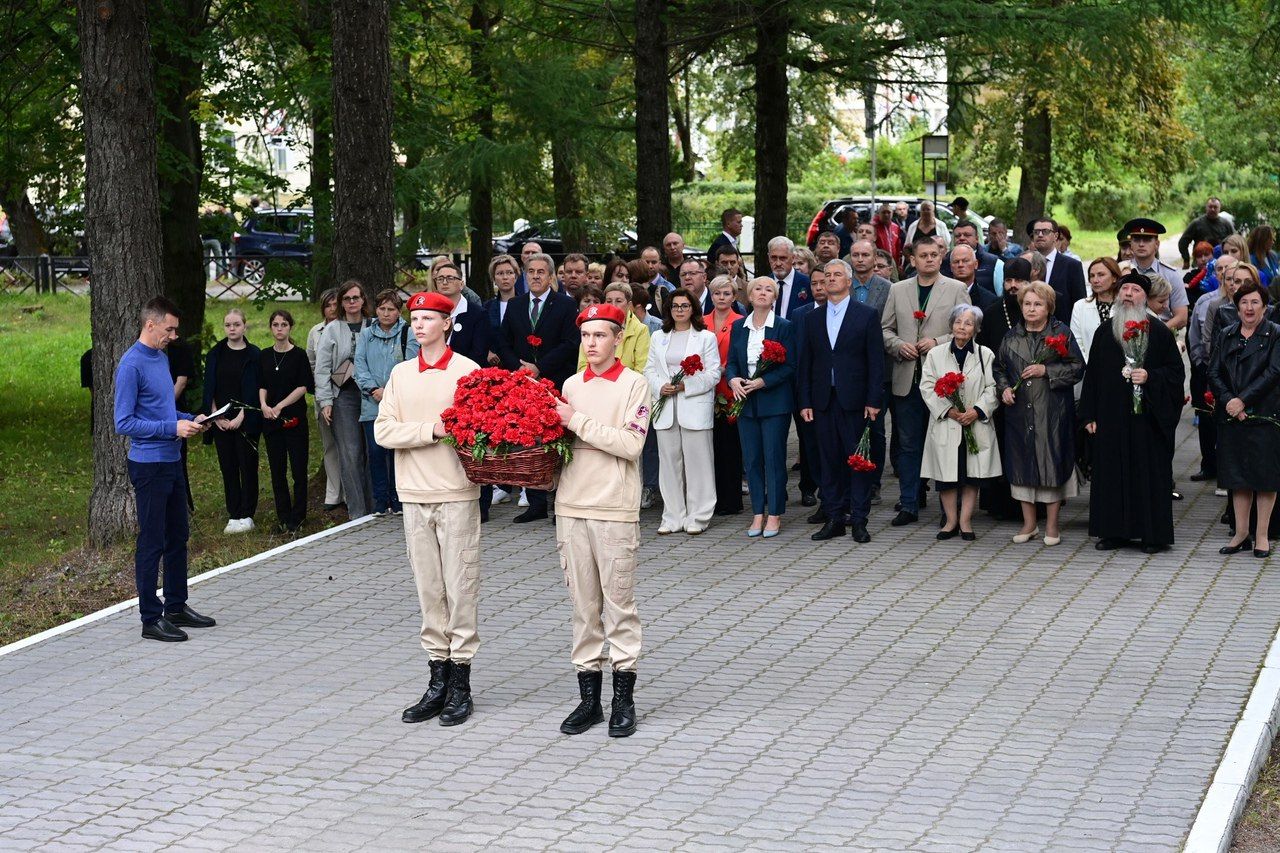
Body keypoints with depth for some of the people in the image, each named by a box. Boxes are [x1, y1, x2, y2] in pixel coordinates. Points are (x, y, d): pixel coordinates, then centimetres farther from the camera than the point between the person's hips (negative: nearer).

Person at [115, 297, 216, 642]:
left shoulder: (162, 358, 11)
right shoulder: (131, 365, -17)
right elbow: (124, 423, -19)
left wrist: (190, 420, 5)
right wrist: (172, 428, -21)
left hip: (172, 461, 9)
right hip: (148, 465, -9)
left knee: (178, 536, 16)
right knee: (152, 543, -2)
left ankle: (176, 607, 27)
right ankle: (151, 619, 5)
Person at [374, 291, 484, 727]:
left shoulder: (468, 371, -2)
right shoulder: (401, 374, 10)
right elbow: (383, 431, 1)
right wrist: (431, 430, -10)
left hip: (457, 493, -4)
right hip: (415, 495, 4)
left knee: (460, 588, -2)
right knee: (428, 589, 8)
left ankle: (460, 685, 5)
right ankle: (437, 681, 15)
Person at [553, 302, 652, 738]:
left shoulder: (634, 385, -3)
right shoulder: (571, 385, 12)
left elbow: (630, 444, -14)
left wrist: (578, 422, -15)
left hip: (614, 509, -5)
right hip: (572, 506, 5)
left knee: (619, 604, 1)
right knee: (583, 605, 9)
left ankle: (624, 699, 8)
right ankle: (588, 697, 16)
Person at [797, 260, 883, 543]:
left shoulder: (867, 315, 1)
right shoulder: (811, 318, 11)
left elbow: (876, 360, -2)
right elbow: (804, 363, 11)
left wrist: (874, 400, -9)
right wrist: (805, 401, 4)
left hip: (855, 400, -3)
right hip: (823, 400, 3)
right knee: (829, 460, 6)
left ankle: (859, 520, 5)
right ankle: (834, 519, 12)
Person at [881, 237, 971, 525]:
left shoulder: (956, 289, 4)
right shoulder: (898, 290, 11)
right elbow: (885, 329, 13)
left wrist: (938, 343, -13)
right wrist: (899, 345, -6)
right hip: (907, 379, 2)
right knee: (908, 444, 4)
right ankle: (908, 505, 10)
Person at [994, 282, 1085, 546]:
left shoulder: (1061, 333, 0)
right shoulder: (1012, 337, 10)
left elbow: (1077, 367, -3)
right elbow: (999, 368, 18)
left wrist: (1046, 371, -14)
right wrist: (1004, 388, 0)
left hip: (1053, 413, -3)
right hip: (1019, 411, 3)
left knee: (1052, 462, -1)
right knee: (1022, 463, 4)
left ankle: (1052, 524, 9)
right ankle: (1029, 524, 15)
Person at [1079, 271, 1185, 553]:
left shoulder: (1159, 332, 0)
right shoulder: (1104, 332, 10)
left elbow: (1176, 371, 0)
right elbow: (1092, 374, 10)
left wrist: (1149, 377, -18)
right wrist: (1090, 414, 5)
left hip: (1148, 415, -3)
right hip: (1112, 418, 3)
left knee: (1149, 472, -2)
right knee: (1112, 473, 4)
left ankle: (1153, 533, 4)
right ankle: (1113, 531, 12)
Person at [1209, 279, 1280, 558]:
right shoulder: (1227, 335, 11)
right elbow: (1214, 373, 6)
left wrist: (1243, 400, -17)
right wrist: (1228, 401, -11)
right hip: (1232, 417, 4)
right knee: (1238, 476, 7)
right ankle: (1241, 533, 14)